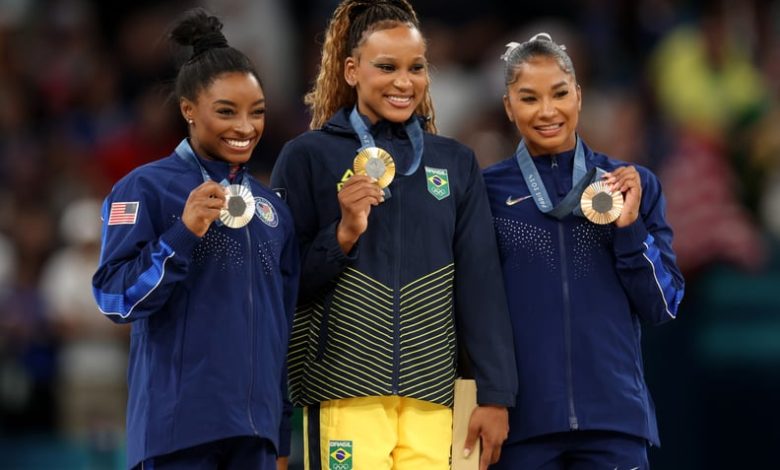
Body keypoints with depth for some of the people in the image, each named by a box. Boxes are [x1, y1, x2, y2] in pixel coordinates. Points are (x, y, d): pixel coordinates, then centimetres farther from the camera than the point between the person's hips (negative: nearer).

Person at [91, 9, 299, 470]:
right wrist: (184, 233, -20)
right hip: (180, 425, -5)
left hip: (255, 427, 6)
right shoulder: (147, 189, -2)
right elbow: (114, 298, -9)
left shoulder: (271, 207, 15)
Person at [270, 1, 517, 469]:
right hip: (345, 391, -3)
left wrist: (495, 394, 4)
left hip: (430, 394, 3)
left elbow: (481, 284, 8)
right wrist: (344, 234, -16)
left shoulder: (456, 162, 9)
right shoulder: (308, 157, 1)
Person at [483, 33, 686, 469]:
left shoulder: (633, 185, 6)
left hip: (614, 416, 1)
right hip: (521, 417, -1)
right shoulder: (488, 190, 3)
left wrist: (629, 226, -7)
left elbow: (663, 307, 5)